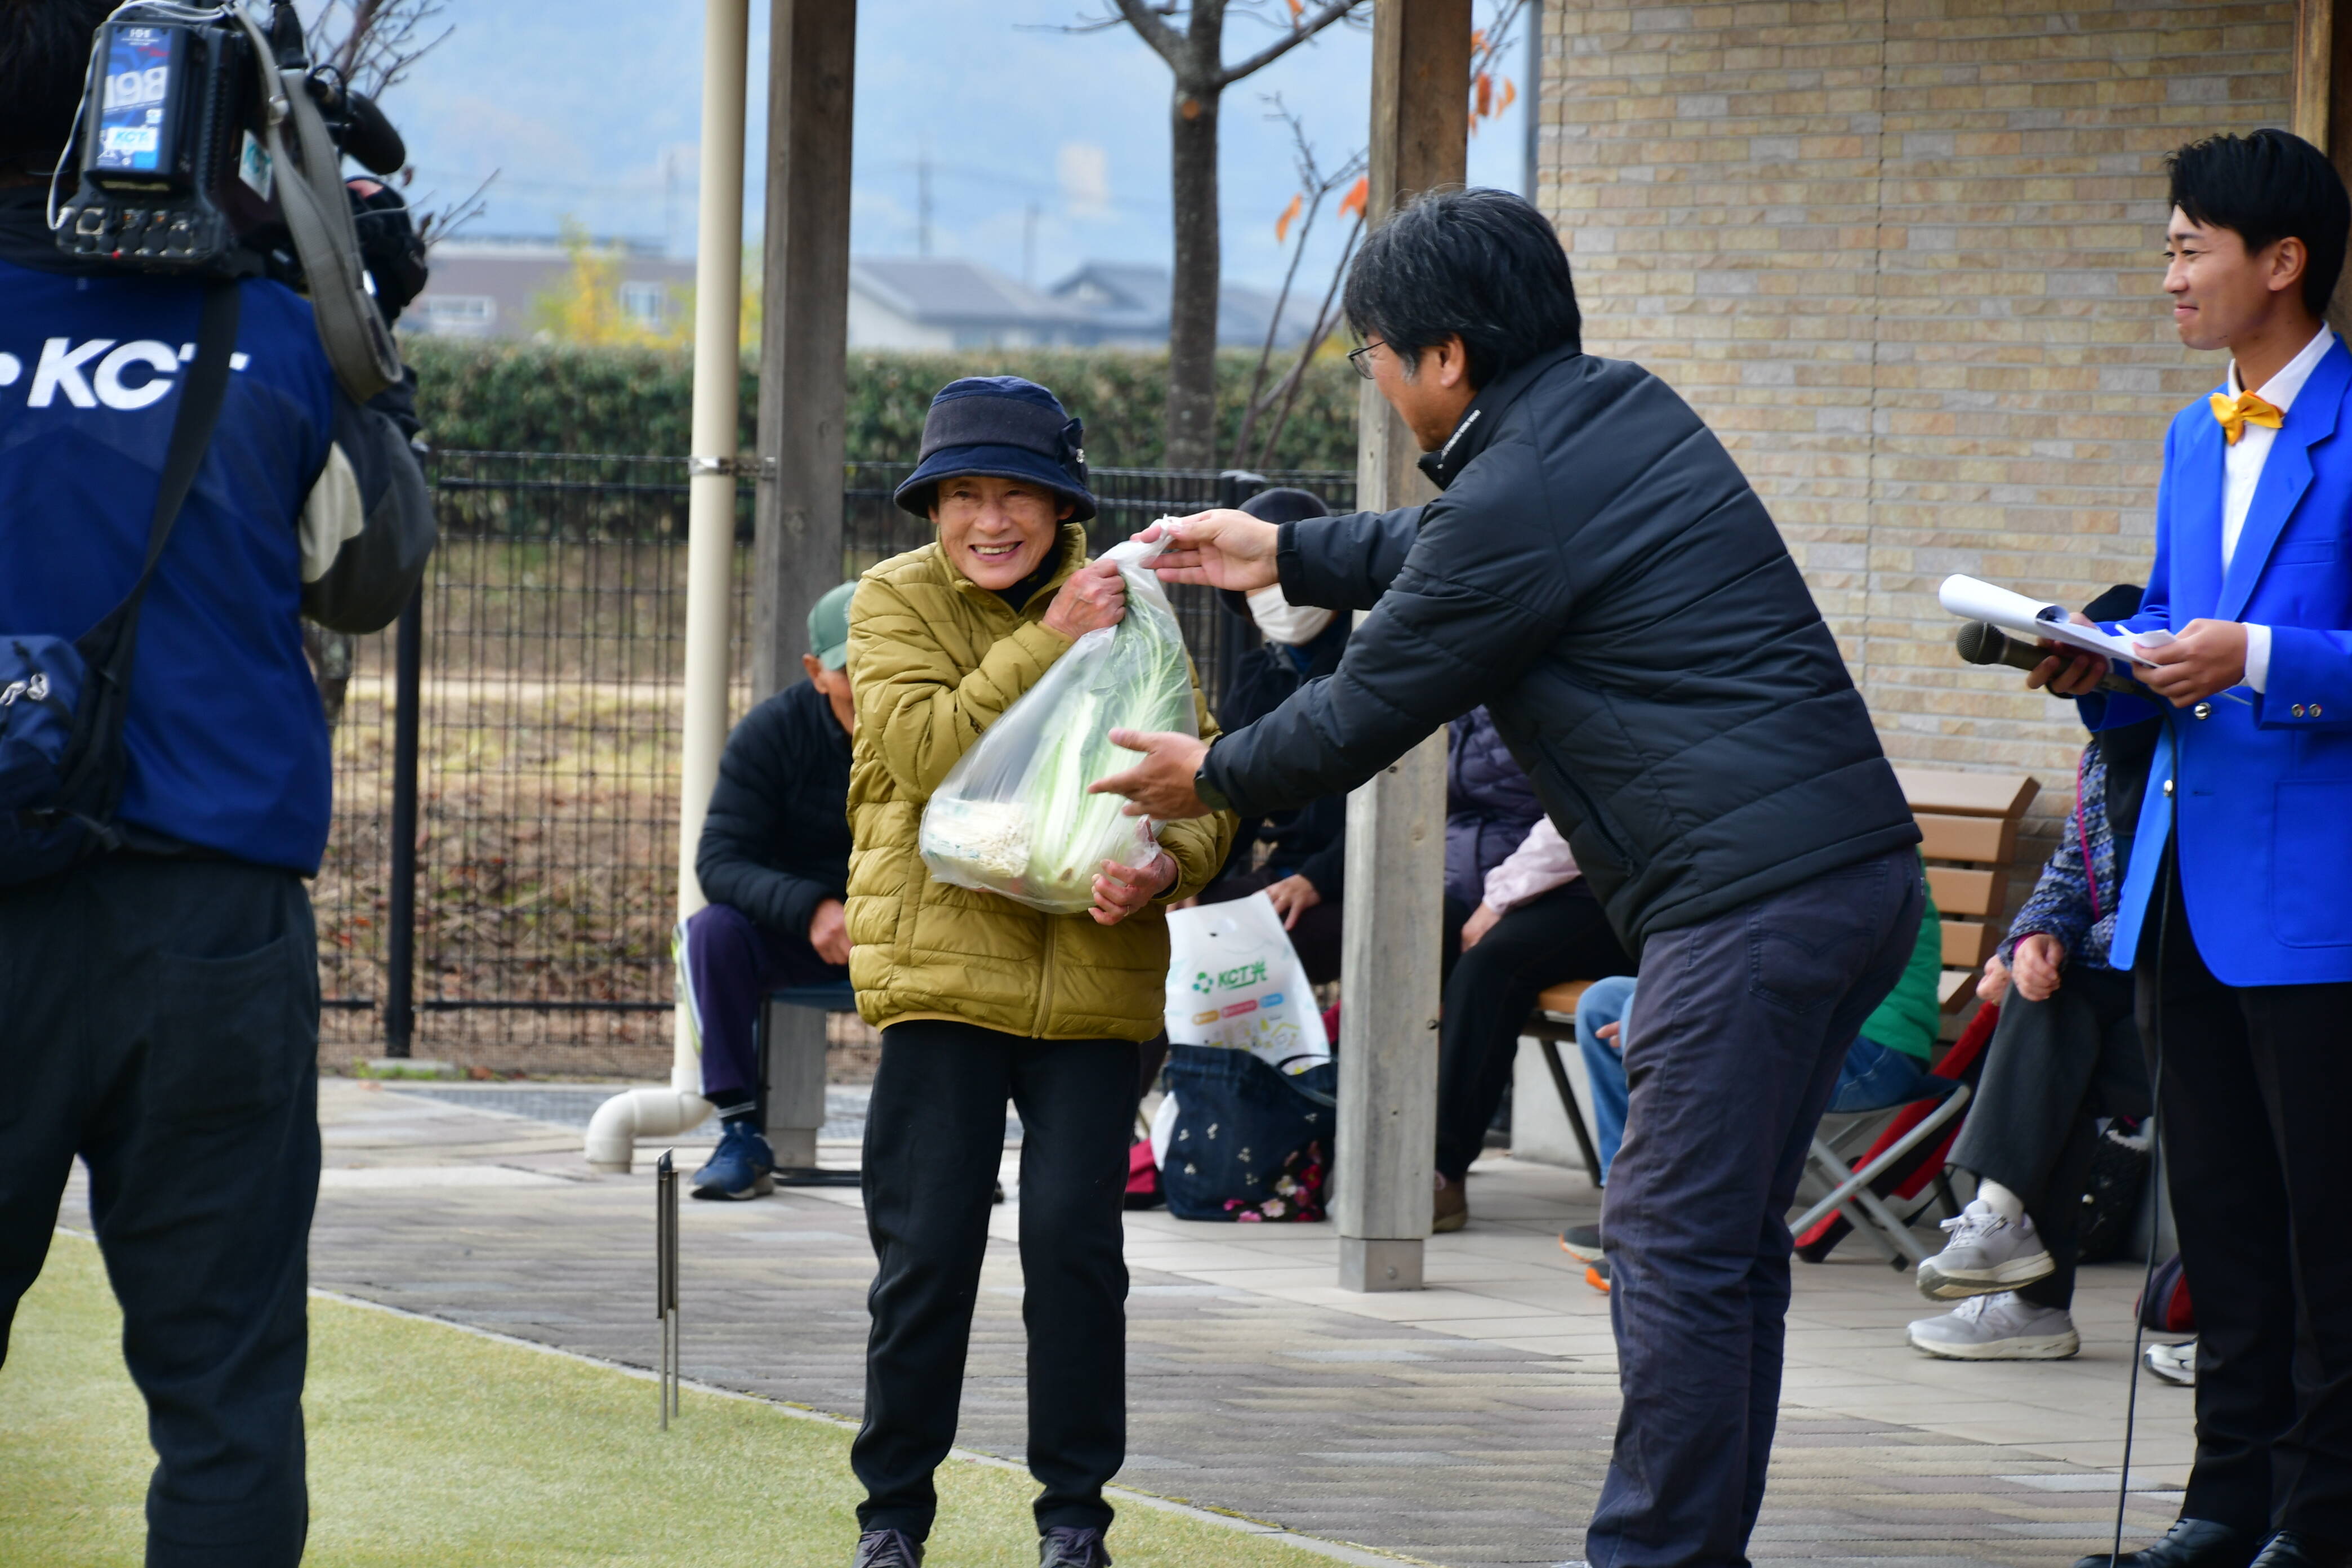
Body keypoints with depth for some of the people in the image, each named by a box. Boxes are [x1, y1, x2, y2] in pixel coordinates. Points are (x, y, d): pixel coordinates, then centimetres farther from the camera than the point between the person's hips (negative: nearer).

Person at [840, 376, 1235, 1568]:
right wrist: (1055, 642, -19)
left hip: (1095, 970, 1)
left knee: (1074, 1237, -1)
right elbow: (927, 748, -15)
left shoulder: (1124, 608, 7)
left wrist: (1165, 864, -15)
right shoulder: (896, 601, 1)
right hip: (943, 964, -1)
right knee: (928, 1247, 1)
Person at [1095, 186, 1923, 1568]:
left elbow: (1365, 715, 0)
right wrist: (1287, 554, 41)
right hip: (1863, 868, 10)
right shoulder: (1629, 410, 16)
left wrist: (1211, 778, 17)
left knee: (1678, 1244, -5)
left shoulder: (1514, 499, -12)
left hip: (1751, 903, -10)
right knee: (1726, 1242, 14)